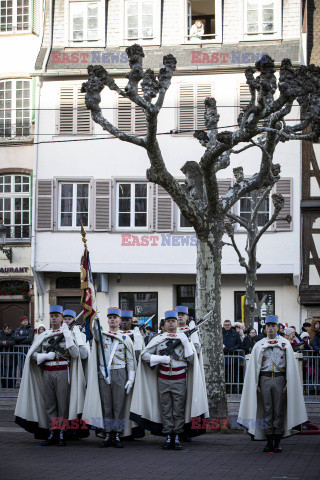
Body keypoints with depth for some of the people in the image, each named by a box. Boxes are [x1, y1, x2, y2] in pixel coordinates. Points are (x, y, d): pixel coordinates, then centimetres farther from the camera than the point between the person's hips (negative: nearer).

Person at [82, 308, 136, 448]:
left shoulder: (125, 338, 7)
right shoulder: (101, 335, 8)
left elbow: (130, 360, 6)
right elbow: (95, 332, -17)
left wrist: (130, 379, -2)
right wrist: (95, 320, -38)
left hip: (120, 374, -1)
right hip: (103, 374, 1)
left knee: (119, 406, 0)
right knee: (106, 406, 3)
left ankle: (117, 435, 5)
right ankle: (108, 435, 8)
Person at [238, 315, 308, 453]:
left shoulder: (285, 344, 7)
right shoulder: (259, 345, 10)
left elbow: (290, 366, 5)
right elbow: (254, 366, 9)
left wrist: (288, 384, -4)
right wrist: (256, 385, 2)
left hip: (279, 379, -1)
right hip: (265, 379, 1)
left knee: (279, 411, -1)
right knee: (267, 411, 0)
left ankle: (277, 442, 4)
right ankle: (269, 441, 5)